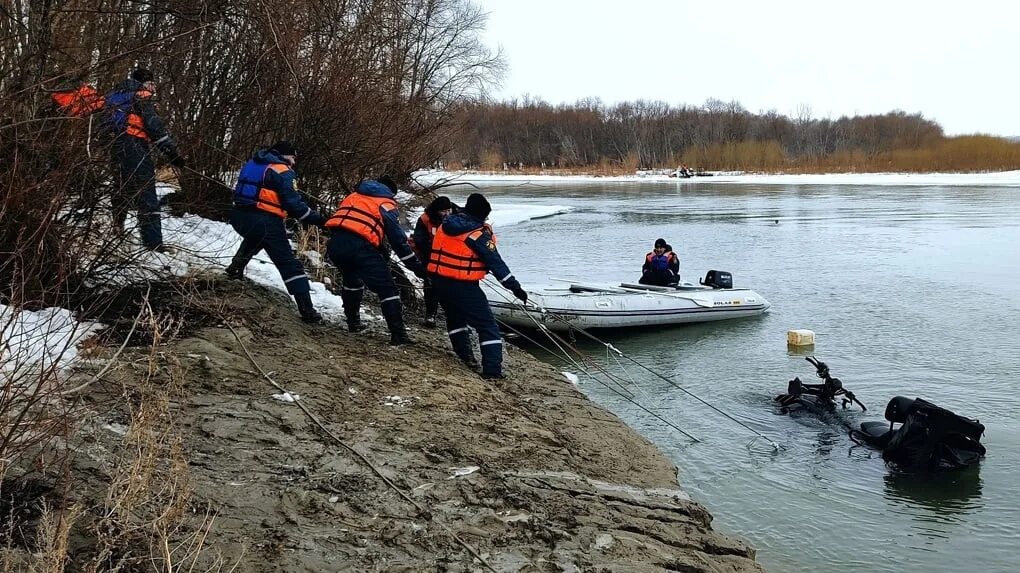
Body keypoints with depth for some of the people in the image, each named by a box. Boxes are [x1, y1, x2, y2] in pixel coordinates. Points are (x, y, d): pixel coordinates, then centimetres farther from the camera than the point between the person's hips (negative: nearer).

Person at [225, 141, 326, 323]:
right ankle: (307, 310, -8)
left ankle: (236, 267, 28)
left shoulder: (253, 163, 17)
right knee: (289, 264, -4)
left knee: (255, 238, 43)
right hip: (265, 221, -7)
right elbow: (293, 203, -12)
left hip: (239, 216, 7)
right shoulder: (281, 171, -6)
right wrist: (318, 219, -7)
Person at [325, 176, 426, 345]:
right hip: (358, 247, -6)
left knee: (351, 280, 34)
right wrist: (416, 266, 14)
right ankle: (398, 334, -5)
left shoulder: (354, 196, 30)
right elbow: (397, 238, 8)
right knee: (386, 288, 1)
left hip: (334, 244, 6)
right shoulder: (385, 204, 13)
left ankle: (353, 322, 39)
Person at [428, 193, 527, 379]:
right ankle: (492, 369, -5)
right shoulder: (480, 234, -13)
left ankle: (465, 354, 30)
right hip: (464, 287, -7)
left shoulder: (445, 225, 6)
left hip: (438, 282, 7)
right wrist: (515, 287, -10)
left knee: (455, 317, 30)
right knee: (487, 325, 0)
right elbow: (496, 263, -14)